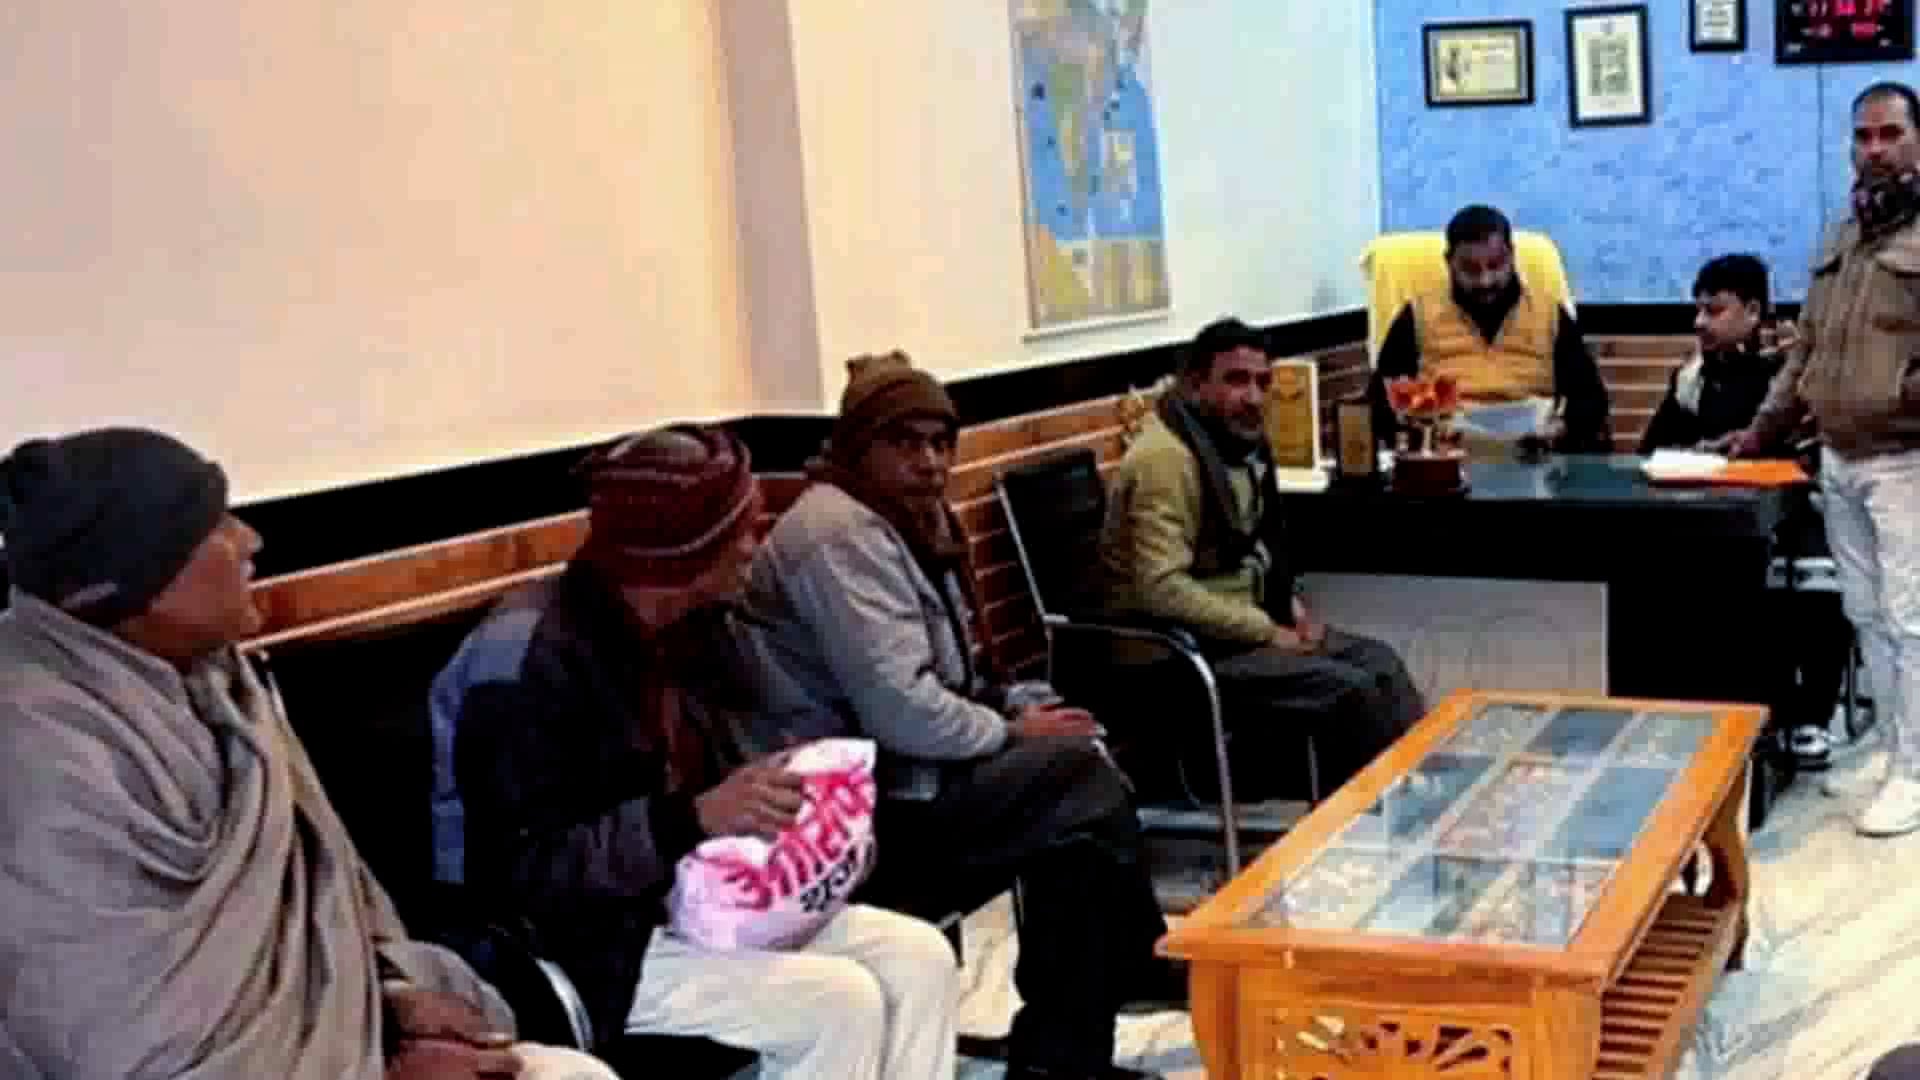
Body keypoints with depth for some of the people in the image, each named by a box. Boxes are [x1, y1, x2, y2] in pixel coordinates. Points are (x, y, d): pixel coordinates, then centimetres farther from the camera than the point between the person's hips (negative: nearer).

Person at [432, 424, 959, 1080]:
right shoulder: (529, 659, -22)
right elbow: (519, 873, -25)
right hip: (574, 947, -8)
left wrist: (780, 805, -8)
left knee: (920, 958, -5)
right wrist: (695, 818, -31)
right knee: (839, 1003, -23)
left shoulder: (690, 629, 5)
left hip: (690, 900, 9)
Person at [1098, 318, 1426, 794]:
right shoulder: (1166, 458, -22)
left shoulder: (1240, 440, 8)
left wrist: (1291, 606, 4)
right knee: (1350, 690, -17)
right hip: (1181, 647, -10)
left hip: (1240, 621, 10)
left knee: (1381, 662, 3)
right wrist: (1267, 632, -21)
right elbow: (1162, 589, -29)